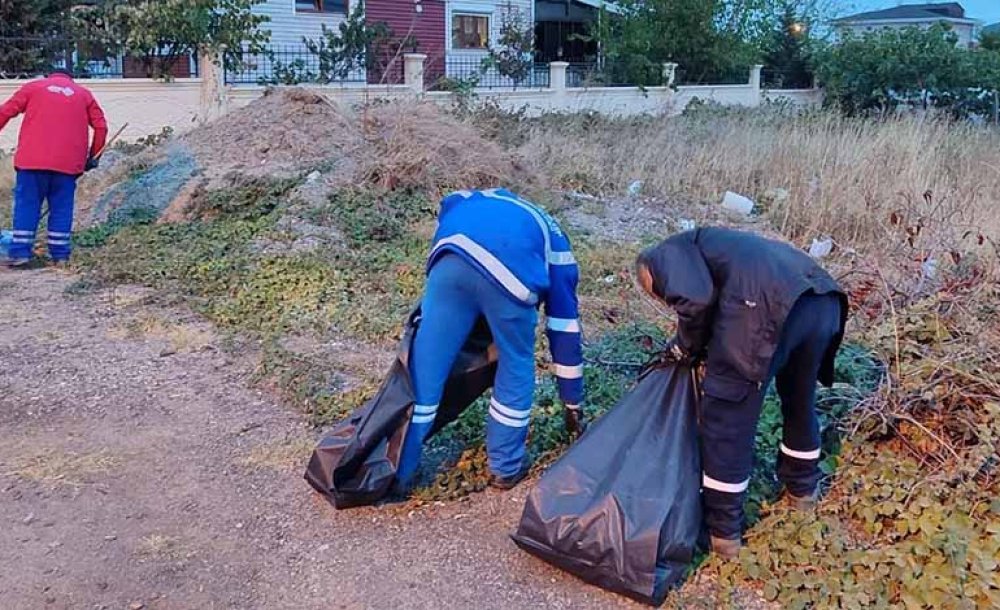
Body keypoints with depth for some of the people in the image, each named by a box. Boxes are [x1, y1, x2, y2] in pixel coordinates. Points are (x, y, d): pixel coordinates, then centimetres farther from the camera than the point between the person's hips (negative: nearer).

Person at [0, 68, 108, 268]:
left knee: (26, 204, 5)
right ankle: (60, 254, 6)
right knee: (61, 207, 6)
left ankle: (20, 252, 2)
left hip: (33, 159, -1)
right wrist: (92, 155, 17)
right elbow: (101, 126, 9)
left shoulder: (33, 86, 15)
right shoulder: (84, 94, 17)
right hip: (68, 162, 1)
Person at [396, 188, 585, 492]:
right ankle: (505, 467, 32)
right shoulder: (556, 249, 35)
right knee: (516, 367, 22)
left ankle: (397, 473, 21)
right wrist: (572, 405, 43)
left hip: (451, 253, 3)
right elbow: (565, 335, 34)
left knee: (425, 365, 13)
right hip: (511, 268, -2)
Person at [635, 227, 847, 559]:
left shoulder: (668, 254, 15)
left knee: (727, 420, 6)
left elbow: (696, 299, -6)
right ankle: (802, 488, 52)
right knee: (801, 399, 31)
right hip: (824, 301, 9)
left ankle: (723, 531, 18)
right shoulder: (708, 245, 39)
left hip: (768, 308, -9)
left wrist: (686, 348, 10)